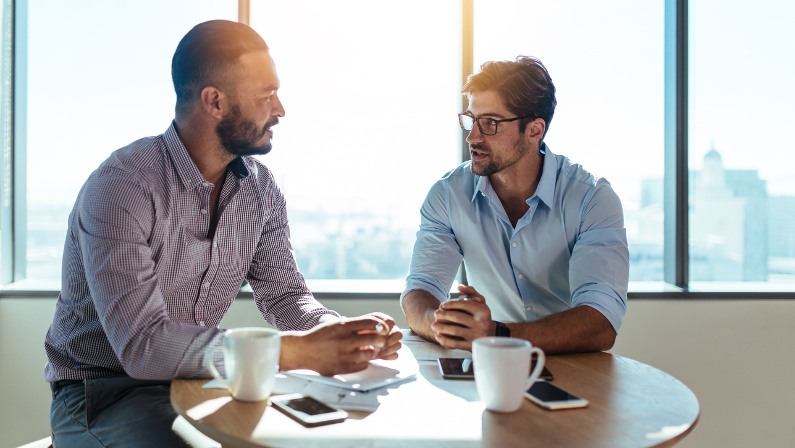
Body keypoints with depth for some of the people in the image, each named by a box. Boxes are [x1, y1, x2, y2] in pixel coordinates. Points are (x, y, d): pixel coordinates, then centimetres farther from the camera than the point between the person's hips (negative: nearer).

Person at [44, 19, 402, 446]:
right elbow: (143, 345, -30)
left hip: (197, 381, 6)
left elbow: (283, 294, -1)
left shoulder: (260, 188, -1)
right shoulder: (121, 186, -23)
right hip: (103, 393, -5)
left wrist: (340, 332, -23)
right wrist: (299, 351, -35)